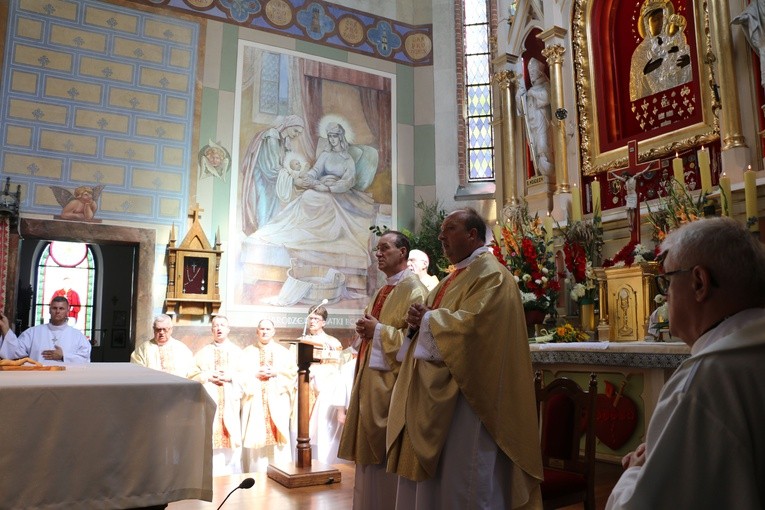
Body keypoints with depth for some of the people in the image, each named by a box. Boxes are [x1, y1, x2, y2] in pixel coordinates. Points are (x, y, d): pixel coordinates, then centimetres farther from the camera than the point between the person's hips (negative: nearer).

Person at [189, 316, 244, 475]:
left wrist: (231, 376, -12)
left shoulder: (237, 352, 11)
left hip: (230, 404, 0)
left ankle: (231, 477, 6)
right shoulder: (202, 353, 12)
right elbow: (192, 376, 6)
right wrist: (207, 376, -10)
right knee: (209, 442, -4)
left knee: (232, 442, -2)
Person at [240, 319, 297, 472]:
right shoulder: (248, 352, 11)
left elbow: (293, 372, 3)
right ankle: (256, 475, 4)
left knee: (278, 437, -4)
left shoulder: (284, 352, 12)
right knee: (255, 437, -3)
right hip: (255, 402, 0)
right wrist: (256, 374, -12)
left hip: (277, 402, 0)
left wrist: (276, 373, -10)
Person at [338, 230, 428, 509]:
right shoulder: (382, 292, 17)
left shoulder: (414, 289, -11)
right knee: (369, 452, 14)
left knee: (388, 453, 1)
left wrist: (378, 330, -18)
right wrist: (364, 330, 3)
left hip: (391, 379, -9)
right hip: (369, 376, 9)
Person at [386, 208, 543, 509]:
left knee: (463, 474, -1)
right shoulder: (454, 277, 19)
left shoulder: (490, 275, -11)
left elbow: (471, 322, -25)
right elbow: (437, 318, 19)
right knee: (429, 470, 14)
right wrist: (418, 322, -4)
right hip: (437, 389, 10)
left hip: (466, 390, -9)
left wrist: (427, 320, -12)